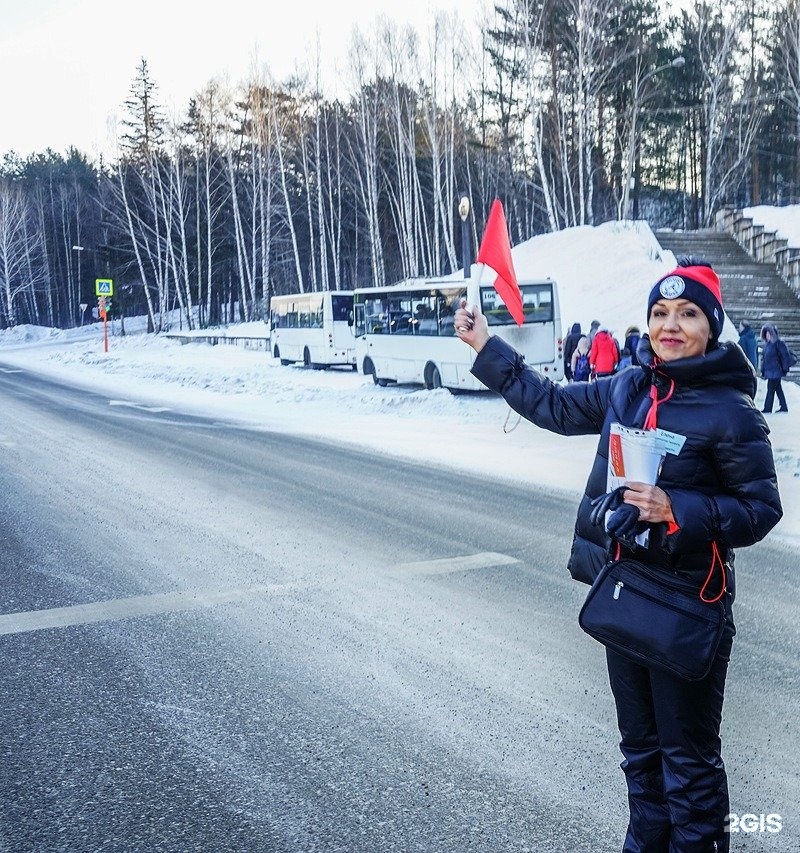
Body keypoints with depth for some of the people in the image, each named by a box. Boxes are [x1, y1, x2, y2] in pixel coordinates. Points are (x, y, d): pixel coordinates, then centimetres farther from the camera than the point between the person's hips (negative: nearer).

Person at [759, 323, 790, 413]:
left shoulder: (778, 343, -13)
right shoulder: (767, 344, 12)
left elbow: (785, 356, -13)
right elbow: (764, 357, 18)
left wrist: (785, 368, -14)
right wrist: (763, 370, 16)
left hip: (775, 371, -8)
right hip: (769, 371, 8)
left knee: (771, 390, -7)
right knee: (778, 389, 13)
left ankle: (767, 409, -3)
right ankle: (783, 407, 20)